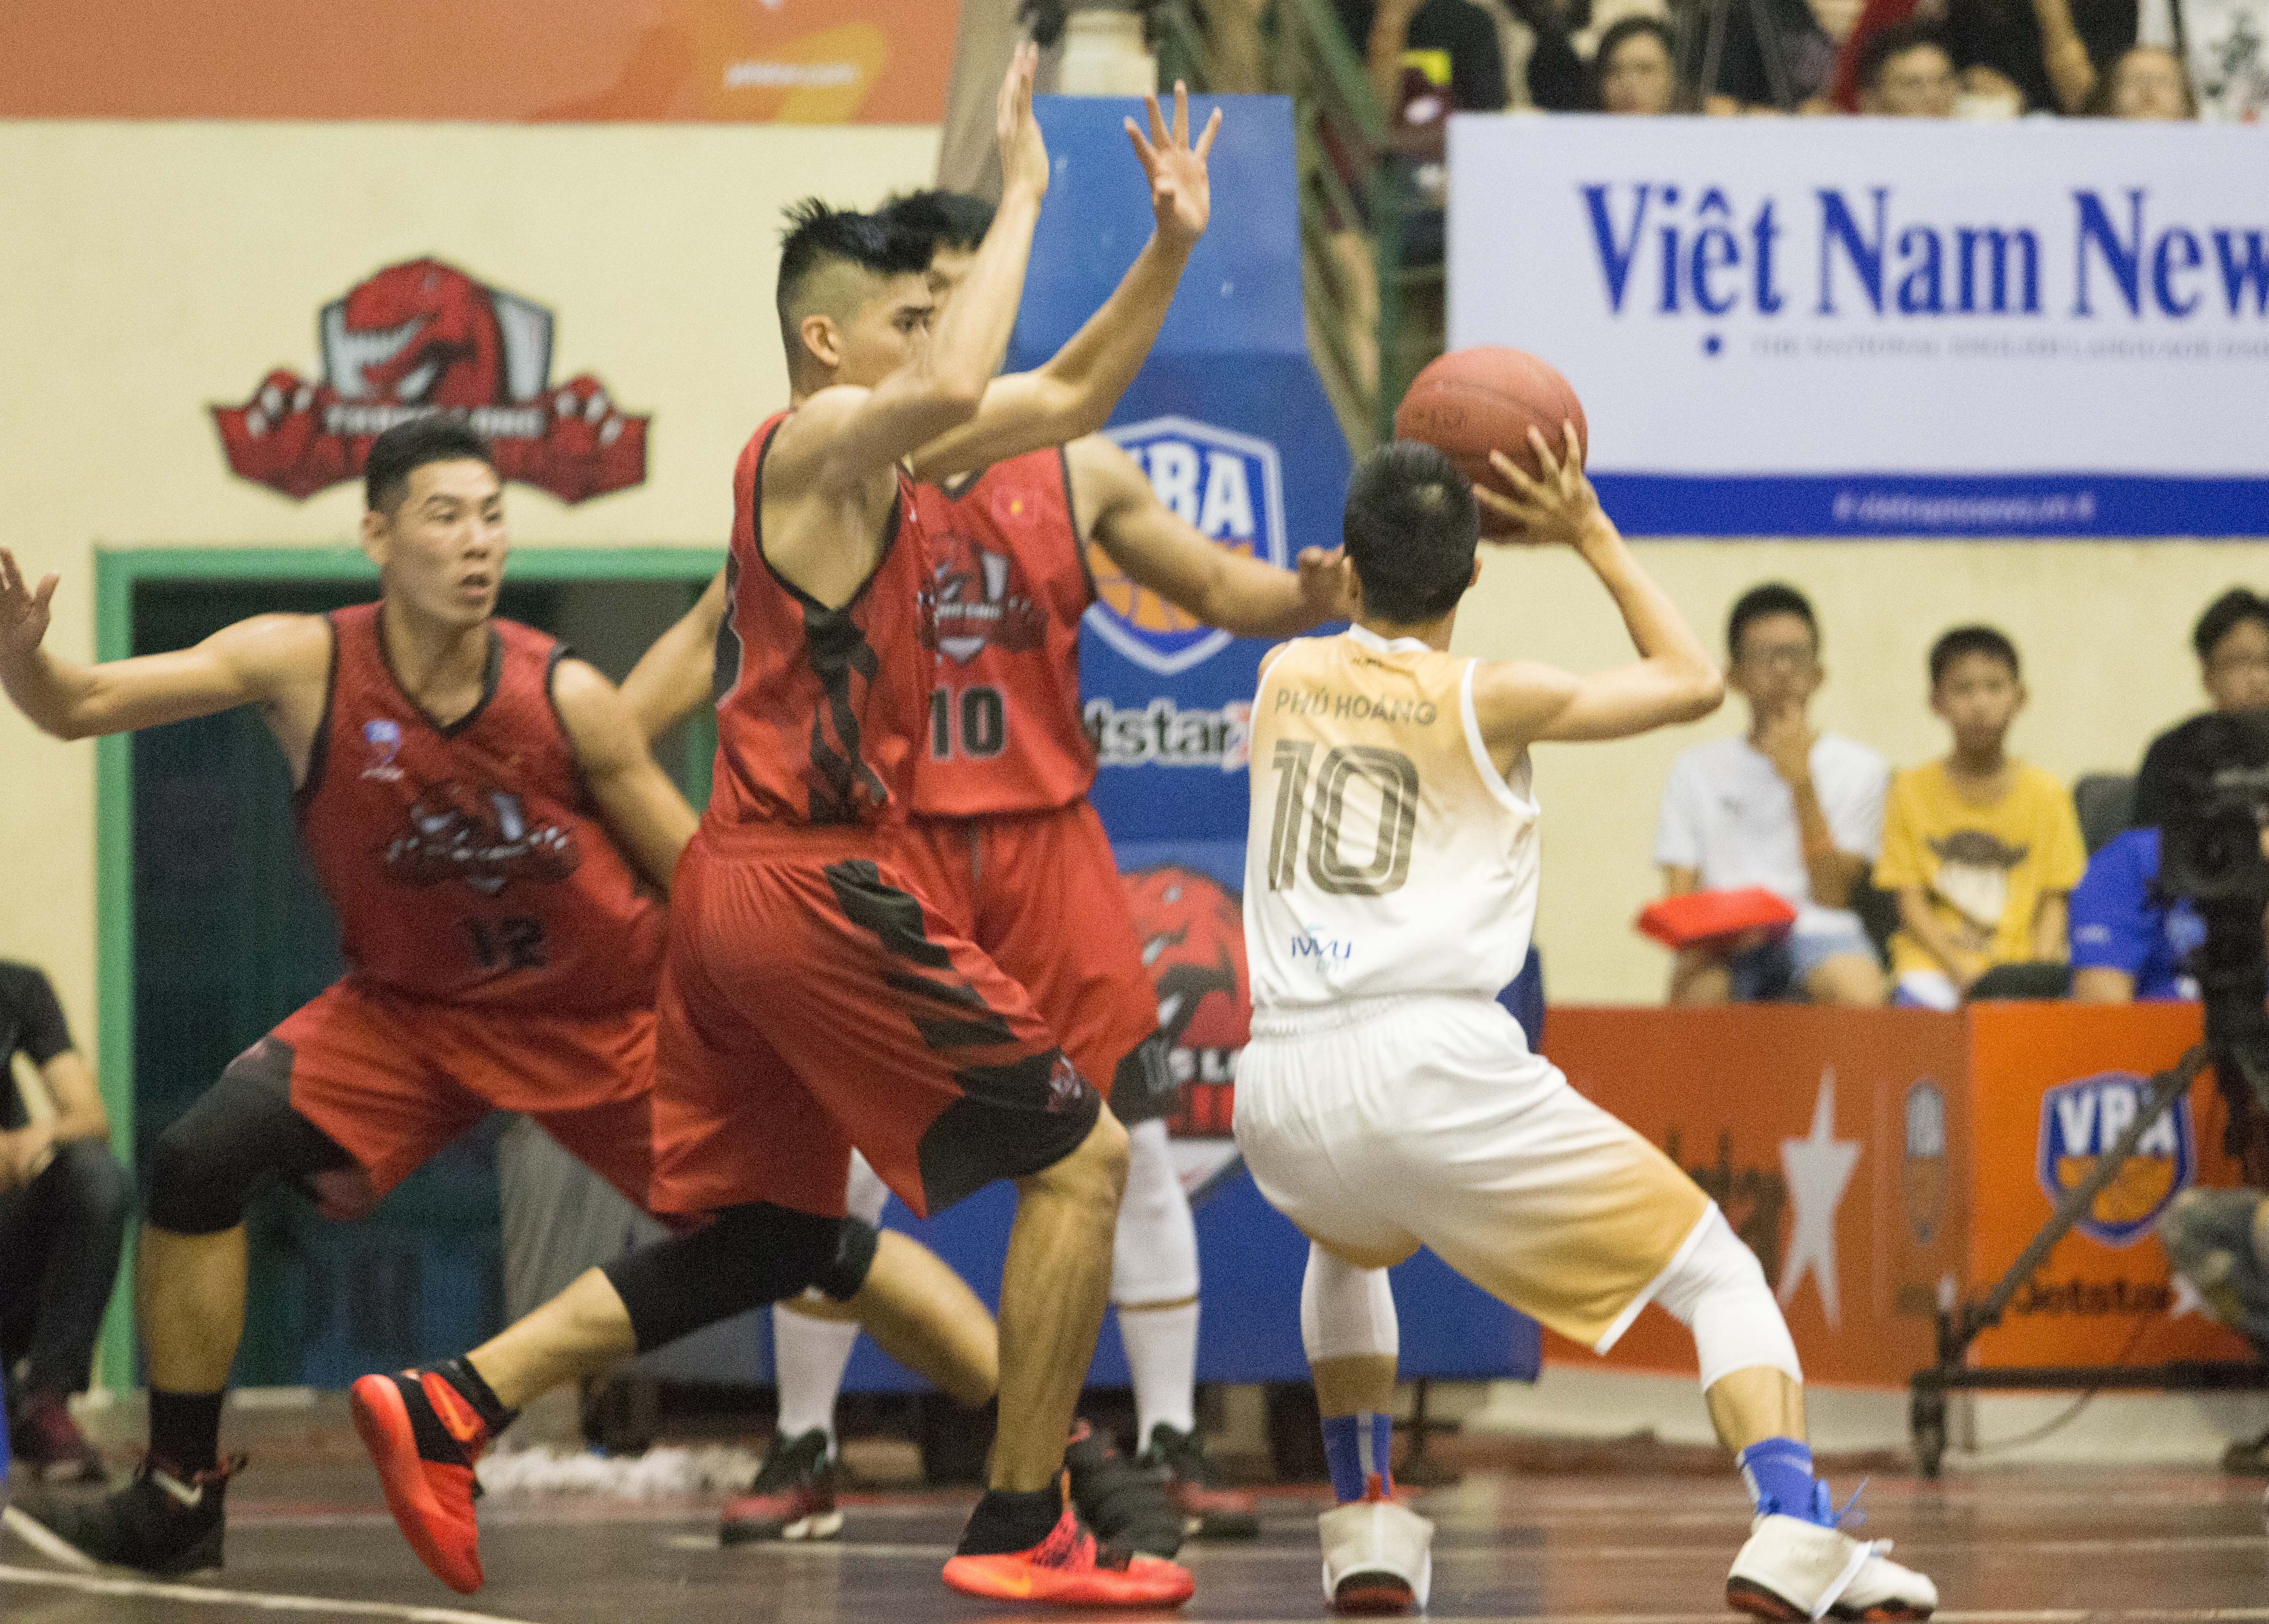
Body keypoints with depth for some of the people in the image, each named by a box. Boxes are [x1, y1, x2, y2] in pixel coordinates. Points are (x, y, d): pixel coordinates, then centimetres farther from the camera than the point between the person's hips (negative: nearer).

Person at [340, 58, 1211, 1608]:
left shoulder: (879, 455, 18)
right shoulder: (818, 439, -10)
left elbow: (1068, 397, 27)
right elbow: (956, 393, -32)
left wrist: (1172, 248, 15)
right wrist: (1021, 193, -22)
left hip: (745, 889, 10)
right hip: (811, 884, -10)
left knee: (766, 1237, 16)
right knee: (1079, 1154, -3)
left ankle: (447, 1409, 8)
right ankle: (1022, 1531, -2)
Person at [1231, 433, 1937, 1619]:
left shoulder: (1285, 677, 16)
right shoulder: (1486, 700, 4)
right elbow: (1693, 683, 17)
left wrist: (1405, 518, 36)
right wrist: (1590, 535, 21)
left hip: (1282, 1088, 5)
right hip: (1433, 1068, -5)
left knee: (1349, 1243, 42)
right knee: (1718, 1273, 7)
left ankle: (1363, 1524, 29)